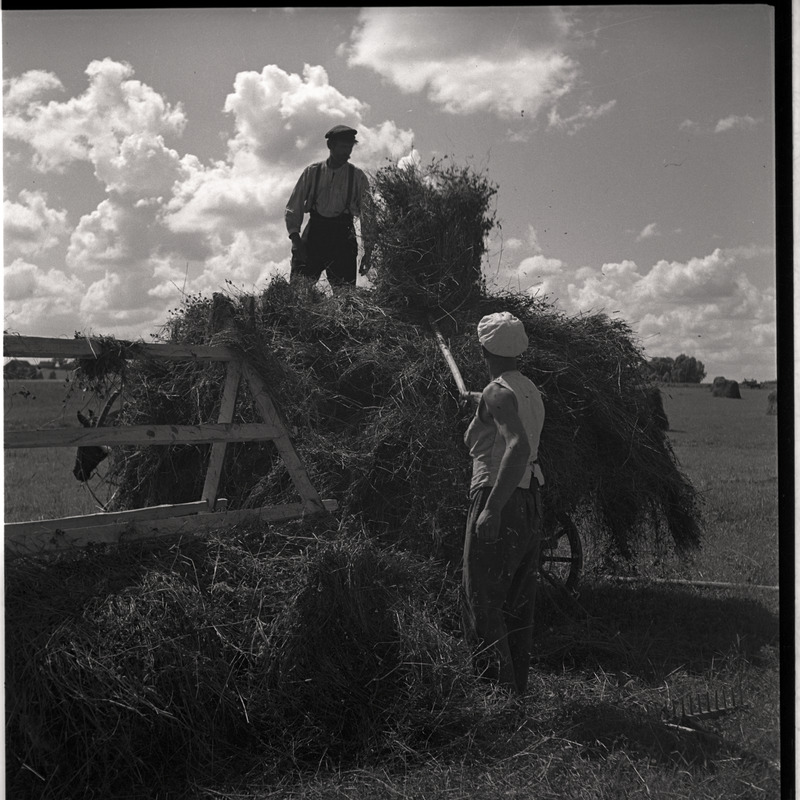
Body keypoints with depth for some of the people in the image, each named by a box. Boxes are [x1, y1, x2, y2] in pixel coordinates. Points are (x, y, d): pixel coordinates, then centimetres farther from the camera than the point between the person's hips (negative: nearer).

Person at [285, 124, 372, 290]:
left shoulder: (357, 177, 9)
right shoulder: (312, 172, 10)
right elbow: (293, 209, 9)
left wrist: (367, 251, -2)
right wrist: (296, 239, -6)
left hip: (343, 240, 0)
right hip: (313, 237, 0)